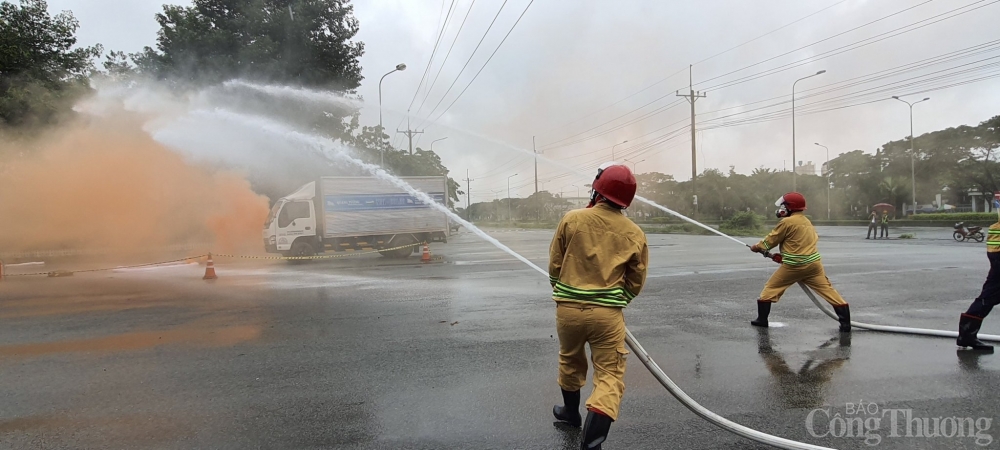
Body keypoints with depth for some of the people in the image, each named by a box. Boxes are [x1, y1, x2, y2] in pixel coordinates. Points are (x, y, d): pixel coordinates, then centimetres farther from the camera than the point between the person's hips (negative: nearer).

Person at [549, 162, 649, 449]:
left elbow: (554, 265, 3)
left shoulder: (572, 219, -5)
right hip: (608, 313, -1)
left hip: (568, 309, 2)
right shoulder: (635, 234, -1)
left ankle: (571, 412, 47)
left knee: (570, 361, 25)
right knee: (610, 375, 6)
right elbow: (636, 283, 7)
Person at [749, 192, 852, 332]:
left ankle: (762, 319, 9)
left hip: (793, 265, -6)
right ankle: (845, 322, 3)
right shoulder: (807, 221, 14)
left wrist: (757, 247, 16)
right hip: (813, 263, 6)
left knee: (771, 288, 7)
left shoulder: (787, 222, -9)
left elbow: (771, 240, -1)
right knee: (827, 289, 7)